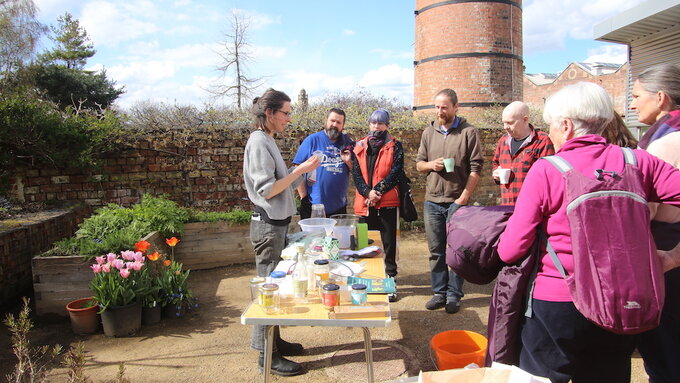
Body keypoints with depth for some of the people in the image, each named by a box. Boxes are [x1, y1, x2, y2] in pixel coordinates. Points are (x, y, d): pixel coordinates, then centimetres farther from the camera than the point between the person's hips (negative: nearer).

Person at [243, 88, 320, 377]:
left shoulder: (267, 140, 13)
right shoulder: (259, 142, -16)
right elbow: (266, 190, -21)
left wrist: (301, 171, 7)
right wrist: (299, 170, -19)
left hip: (276, 223, 10)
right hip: (268, 226, -10)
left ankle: (274, 341, 29)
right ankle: (268, 354, 10)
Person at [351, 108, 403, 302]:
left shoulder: (394, 146, 4)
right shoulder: (360, 146, 11)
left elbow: (396, 172, -7)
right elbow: (356, 173, 3)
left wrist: (378, 191, -15)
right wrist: (367, 192, -13)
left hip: (387, 202, -3)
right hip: (364, 203, 3)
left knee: (389, 242, 3)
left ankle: (390, 279, 12)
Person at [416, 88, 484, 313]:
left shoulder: (468, 132, -2)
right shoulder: (429, 132, 11)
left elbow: (475, 169, -5)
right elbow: (419, 164, 16)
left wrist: (464, 197, -12)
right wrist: (430, 164, -7)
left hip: (457, 202, -4)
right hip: (432, 201, 4)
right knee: (436, 250, 10)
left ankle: (454, 295, 14)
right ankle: (439, 292, 20)